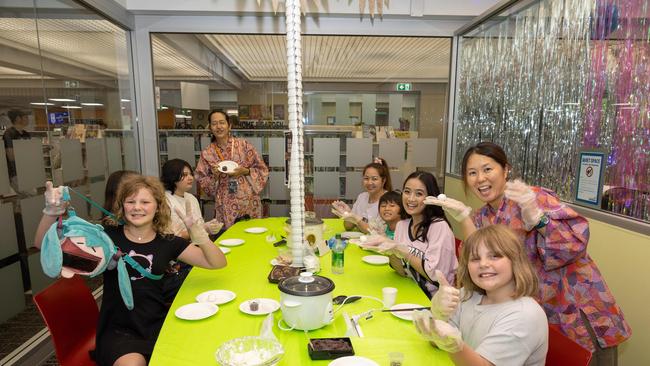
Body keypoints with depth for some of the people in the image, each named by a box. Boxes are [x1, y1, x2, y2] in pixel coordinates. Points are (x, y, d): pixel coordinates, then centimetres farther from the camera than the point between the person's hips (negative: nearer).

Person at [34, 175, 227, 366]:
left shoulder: (167, 242, 2)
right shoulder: (107, 235, 1)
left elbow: (217, 263, -4)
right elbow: (44, 244, -1)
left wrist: (197, 233, -22)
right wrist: (53, 211, -21)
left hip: (159, 326, 1)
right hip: (118, 330, -1)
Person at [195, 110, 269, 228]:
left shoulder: (244, 145, -2)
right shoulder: (207, 153, 2)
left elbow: (262, 170, 1)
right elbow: (201, 181, 6)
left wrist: (245, 172, -14)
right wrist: (214, 176, -11)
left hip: (249, 203, 0)